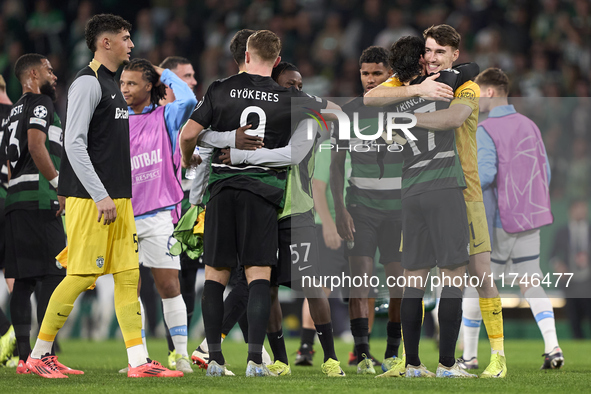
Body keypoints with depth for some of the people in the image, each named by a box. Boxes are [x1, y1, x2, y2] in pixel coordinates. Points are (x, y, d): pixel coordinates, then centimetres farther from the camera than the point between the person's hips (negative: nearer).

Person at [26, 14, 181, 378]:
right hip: (91, 200, -9)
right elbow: (74, 144, -18)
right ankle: (38, 355, 3)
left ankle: (139, 361, 1)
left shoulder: (113, 85, 18)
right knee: (82, 277, -7)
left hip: (118, 200, 9)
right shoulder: (88, 83, -11)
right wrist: (100, 196, -21)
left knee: (129, 276, 3)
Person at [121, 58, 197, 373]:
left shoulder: (165, 117, 1)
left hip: (158, 214, -3)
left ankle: (181, 355, 2)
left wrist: (165, 74, -5)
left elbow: (188, 101, -19)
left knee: (168, 285, -5)